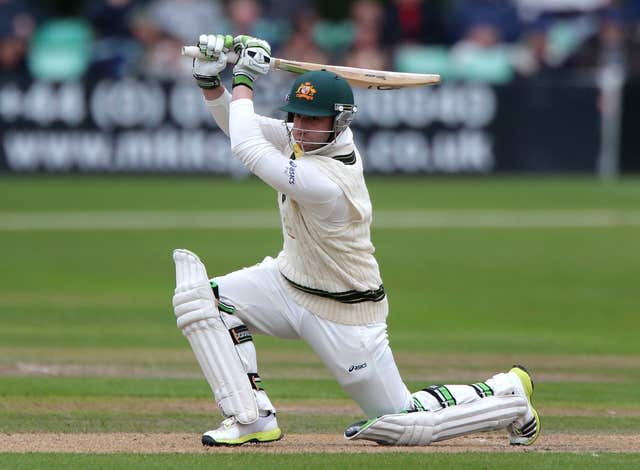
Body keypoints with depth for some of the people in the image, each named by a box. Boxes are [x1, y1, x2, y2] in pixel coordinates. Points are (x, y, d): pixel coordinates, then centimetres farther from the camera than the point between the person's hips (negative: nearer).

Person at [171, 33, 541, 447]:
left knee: (404, 423, 2)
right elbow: (240, 125, 1)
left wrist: (244, 79, -22)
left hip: (343, 315, -8)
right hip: (289, 283, 8)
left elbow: (245, 147, -34)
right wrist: (209, 81, -17)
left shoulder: (327, 183, -35)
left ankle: (508, 394, 24)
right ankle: (254, 419, -8)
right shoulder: (307, 135, -10)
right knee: (200, 295, -14)